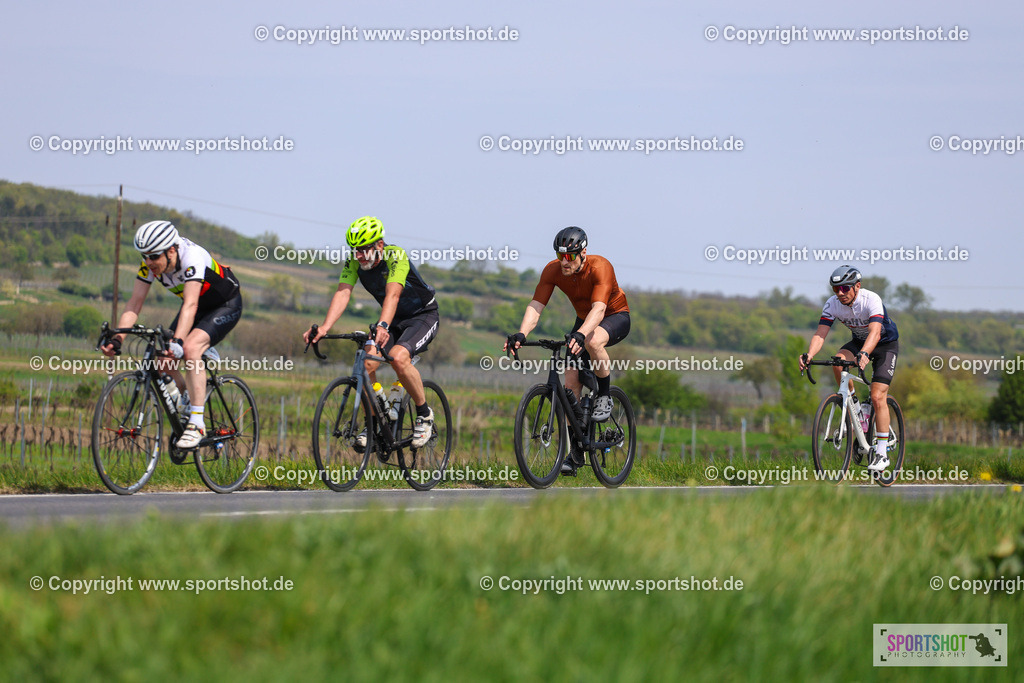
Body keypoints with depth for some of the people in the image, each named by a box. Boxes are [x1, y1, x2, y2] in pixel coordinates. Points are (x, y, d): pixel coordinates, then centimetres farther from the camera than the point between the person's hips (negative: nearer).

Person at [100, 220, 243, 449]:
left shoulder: (192, 257, -36)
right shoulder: (150, 263, -18)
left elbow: (190, 305, -46)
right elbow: (135, 303, -18)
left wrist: (178, 341, -58)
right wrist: (117, 338, -31)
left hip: (226, 305, -7)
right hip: (199, 305, 7)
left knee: (190, 348, -30)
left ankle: (197, 424, -29)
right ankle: (185, 407, 15)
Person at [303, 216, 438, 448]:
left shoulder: (396, 256, -29)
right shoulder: (354, 262, -13)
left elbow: (392, 294, -44)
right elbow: (343, 293, -25)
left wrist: (382, 326, -62)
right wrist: (325, 327, -42)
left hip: (423, 315, -6)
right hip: (394, 319, 6)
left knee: (398, 358, -31)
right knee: (366, 363, -17)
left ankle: (424, 414, -11)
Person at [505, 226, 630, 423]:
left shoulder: (600, 267, -32)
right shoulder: (552, 270, -18)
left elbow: (599, 309, -45)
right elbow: (536, 305, -25)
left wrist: (580, 334, -62)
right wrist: (521, 334, -43)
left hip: (615, 318, -5)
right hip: (584, 320, 5)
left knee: (593, 341, -37)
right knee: (571, 378, -9)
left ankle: (604, 396, -16)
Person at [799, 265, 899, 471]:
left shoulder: (871, 300, -32)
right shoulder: (833, 304, -18)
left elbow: (875, 332, -45)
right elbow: (820, 334, -25)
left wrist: (864, 354, -64)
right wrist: (809, 355, -45)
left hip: (885, 344, -5)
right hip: (859, 340, 5)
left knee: (877, 397, -17)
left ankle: (881, 454, -11)